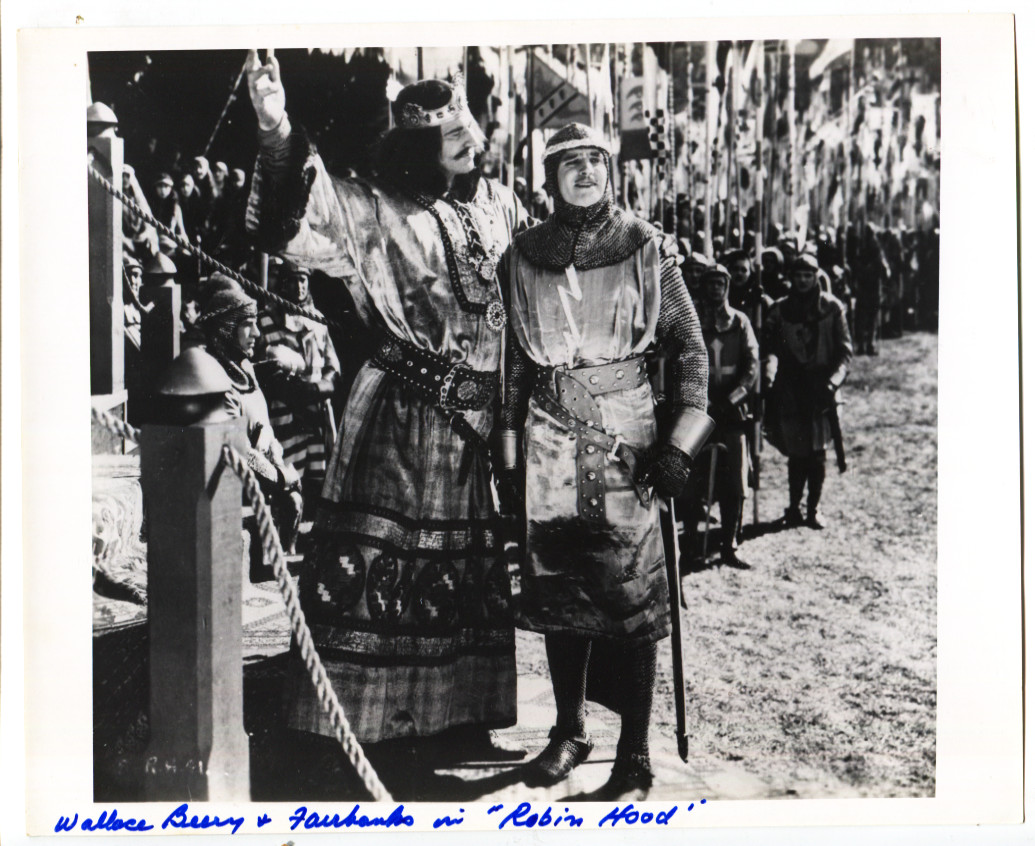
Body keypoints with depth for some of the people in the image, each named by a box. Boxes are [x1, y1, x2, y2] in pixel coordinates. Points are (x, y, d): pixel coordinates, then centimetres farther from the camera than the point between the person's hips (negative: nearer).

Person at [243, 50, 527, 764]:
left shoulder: (500, 205, 10)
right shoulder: (376, 213, -7)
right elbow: (296, 220, -23)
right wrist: (277, 131, -38)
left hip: (479, 421, 6)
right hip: (403, 420, -6)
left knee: (474, 576, 13)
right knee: (389, 566, -3)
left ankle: (464, 716, 27)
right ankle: (386, 721, 8)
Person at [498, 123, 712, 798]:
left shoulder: (644, 249, 0)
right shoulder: (528, 254, 8)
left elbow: (690, 345, 3)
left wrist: (680, 441, -5)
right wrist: (509, 439, 11)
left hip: (625, 436, -3)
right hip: (551, 433, 3)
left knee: (631, 593, -4)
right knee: (557, 589, 8)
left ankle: (635, 755, 5)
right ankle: (570, 731, 23)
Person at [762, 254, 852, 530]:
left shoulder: (831, 308, 3)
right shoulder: (779, 310, 7)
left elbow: (844, 349, 2)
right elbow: (771, 346, -1)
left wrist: (833, 380, -12)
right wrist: (769, 371, -21)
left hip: (820, 390, -1)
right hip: (790, 390, 1)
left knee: (817, 453, 1)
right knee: (796, 452, 2)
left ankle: (813, 509, 11)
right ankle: (794, 507, 14)